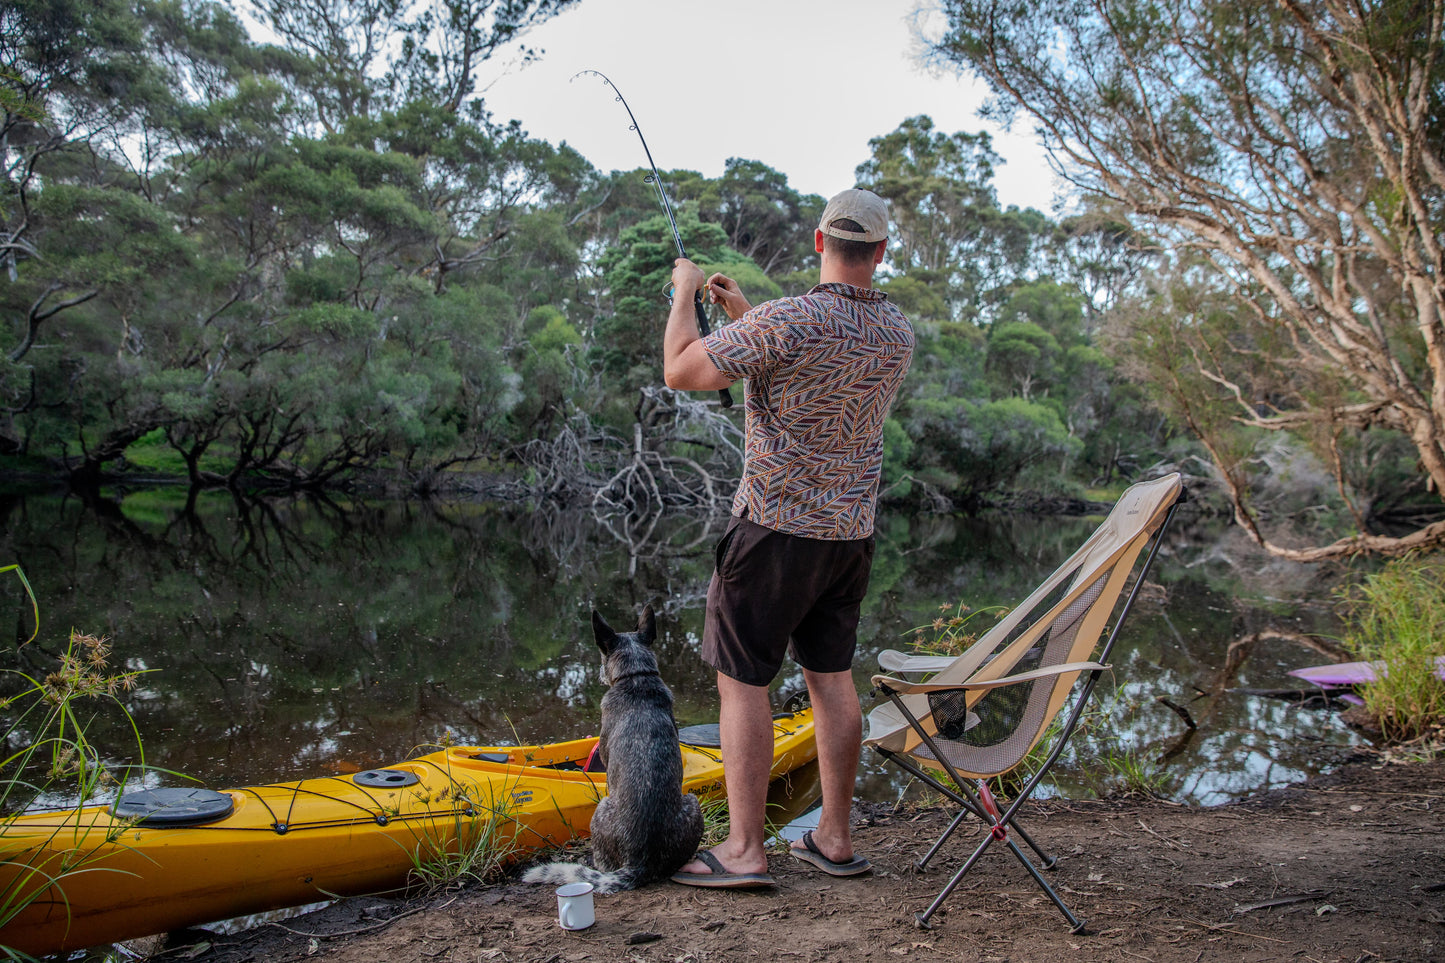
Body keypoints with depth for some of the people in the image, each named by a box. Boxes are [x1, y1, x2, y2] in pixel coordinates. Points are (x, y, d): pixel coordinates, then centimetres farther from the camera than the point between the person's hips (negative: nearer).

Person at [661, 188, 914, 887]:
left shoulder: (789, 320, -18)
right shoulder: (897, 334, 5)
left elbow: (680, 372, -13)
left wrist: (684, 294, 3)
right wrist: (742, 315, 23)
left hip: (775, 527, -7)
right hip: (850, 532, 7)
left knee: (742, 680, 0)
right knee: (831, 677, 13)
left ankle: (744, 850, 4)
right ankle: (834, 838, 19)